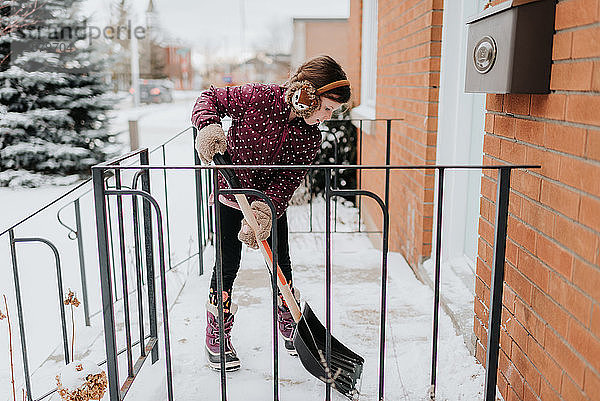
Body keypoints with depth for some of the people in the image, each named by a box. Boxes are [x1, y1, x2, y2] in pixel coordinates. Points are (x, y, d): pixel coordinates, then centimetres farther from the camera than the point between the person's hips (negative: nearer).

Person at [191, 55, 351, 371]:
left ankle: (289, 324, 33)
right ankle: (217, 336, 19)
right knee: (228, 266, 0)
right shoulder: (258, 98, -24)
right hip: (230, 194, -3)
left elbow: (289, 180, -17)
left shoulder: (311, 137, -12)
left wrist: (264, 212, -33)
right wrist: (208, 126, -34)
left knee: (281, 265, 9)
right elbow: (211, 98, -12)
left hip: (271, 203, 4)